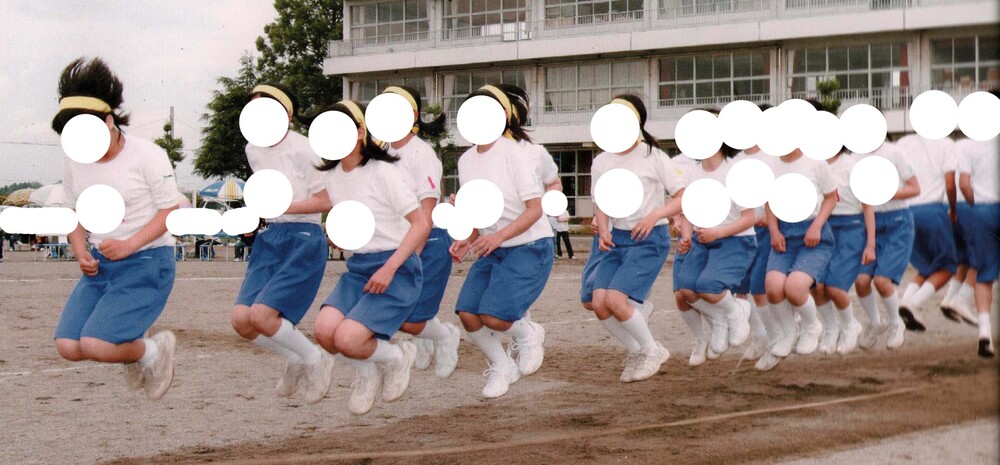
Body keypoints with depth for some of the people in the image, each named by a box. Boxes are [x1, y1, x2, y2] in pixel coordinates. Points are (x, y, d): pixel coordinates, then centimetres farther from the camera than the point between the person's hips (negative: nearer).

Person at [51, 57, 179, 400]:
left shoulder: (147, 156, -14)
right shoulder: (74, 162, 2)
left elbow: (170, 212, -9)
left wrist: (129, 245, -21)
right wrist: (81, 251, -3)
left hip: (147, 261, -6)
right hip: (100, 264, 6)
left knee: (96, 345, -21)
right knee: (68, 346, -9)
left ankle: (153, 350, 11)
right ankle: (133, 352, 20)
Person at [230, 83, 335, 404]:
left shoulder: (301, 149, -12)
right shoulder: (253, 150, 9)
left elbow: (324, 200, -11)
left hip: (303, 239, -7)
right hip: (269, 238, 7)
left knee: (261, 315, -19)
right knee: (242, 320, -7)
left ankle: (315, 359, 6)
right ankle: (294, 362, 18)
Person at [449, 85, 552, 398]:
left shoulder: (514, 154, -16)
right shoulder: (466, 161, 4)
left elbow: (534, 210, -17)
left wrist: (498, 236, -28)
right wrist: (466, 241, -5)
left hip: (529, 247, -6)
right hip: (492, 250, 6)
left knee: (493, 316, -19)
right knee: (467, 314, -8)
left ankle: (528, 334, 15)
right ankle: (501, 368, 16)